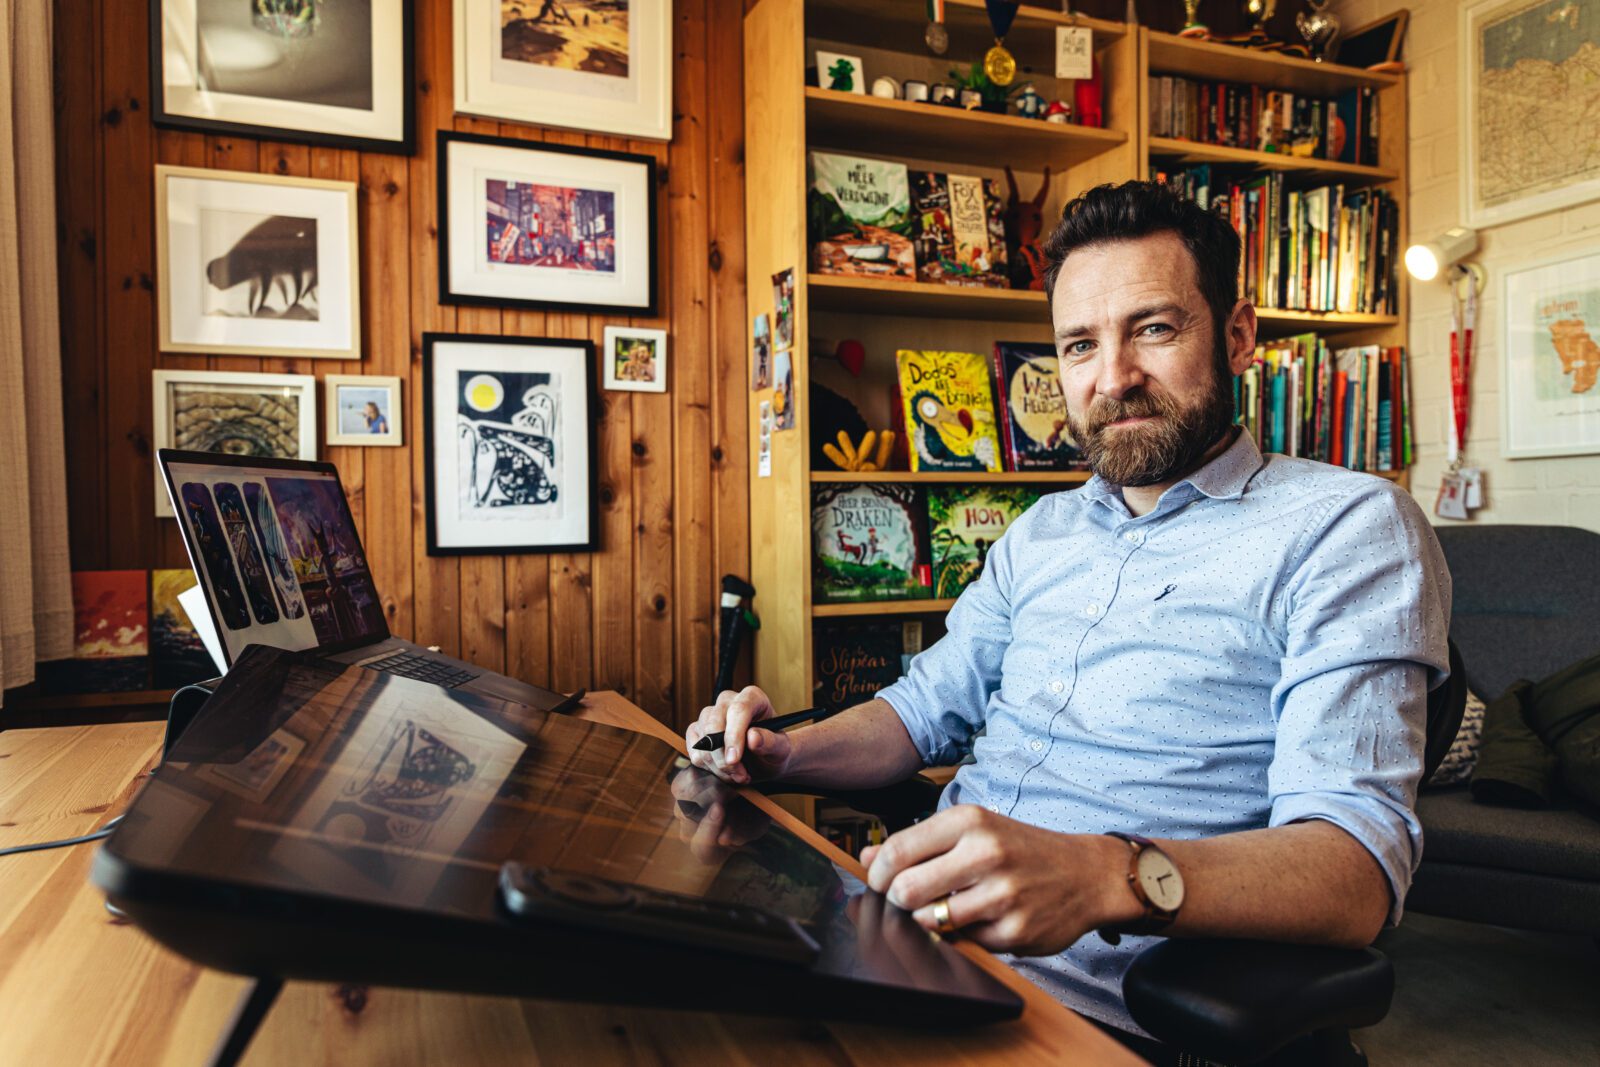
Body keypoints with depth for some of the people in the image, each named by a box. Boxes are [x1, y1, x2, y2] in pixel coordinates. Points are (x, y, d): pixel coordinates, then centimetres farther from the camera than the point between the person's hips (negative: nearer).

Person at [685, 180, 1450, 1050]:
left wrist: (1111, 878, -35)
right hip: (919, 945, 6)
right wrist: (785, 752, 0)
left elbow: (1360, 863, -16)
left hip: (1098, 1007, -5)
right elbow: (927, 708, 21)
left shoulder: (1347, 528, -5)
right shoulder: (1040, 534, 17)